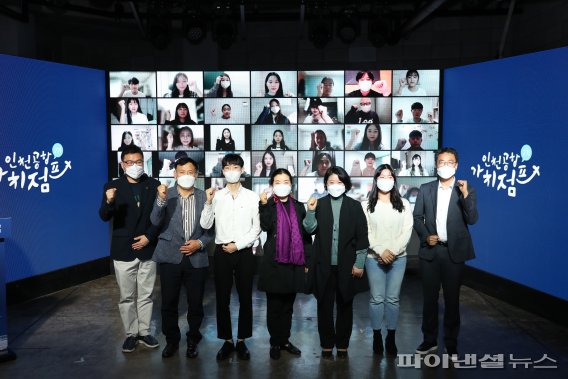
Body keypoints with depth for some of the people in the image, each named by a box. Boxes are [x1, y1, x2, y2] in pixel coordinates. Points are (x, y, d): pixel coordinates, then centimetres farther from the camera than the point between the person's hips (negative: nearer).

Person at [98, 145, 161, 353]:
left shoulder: (153, 185, 0)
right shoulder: (112, 186, -3)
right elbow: (104, 217, -12)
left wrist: (149, 236, -11)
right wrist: (109, 202, -33)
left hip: (147, 249, 1)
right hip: (123, 251, -1)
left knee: (145, 295, 11)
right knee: (127, 297, 9)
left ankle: (144, 332, 26)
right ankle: (131, 334, 23)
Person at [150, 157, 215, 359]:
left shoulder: (205, 197, 2)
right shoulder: (165, 194, 0)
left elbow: (212, 228, 4)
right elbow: (155, 222, -13)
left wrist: (200, 243, -12)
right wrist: (161, 200, -27)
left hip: (196, 258, 0)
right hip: (170, 257, 0)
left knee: (195, 303, 8)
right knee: (169, 302, 7)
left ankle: (193, 340, 28)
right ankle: (171, 340, 27)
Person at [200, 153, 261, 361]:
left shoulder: (252, 196, 0)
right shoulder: (216, 196, 2)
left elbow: (257, 228, -1)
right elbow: (205, 225, -3)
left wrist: (238, 245, -9)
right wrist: (208, 202, -14)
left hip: (244, 252, 0)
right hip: (222, 251, 1)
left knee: (245, 298, 6)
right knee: (222, 298, 6)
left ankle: (241, 341, 19)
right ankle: (227, 341, 19)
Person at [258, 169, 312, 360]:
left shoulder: (299, 206, 7)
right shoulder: (268, 206, 1)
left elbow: (306, 235, 8)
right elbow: (265, 226, -19)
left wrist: (307, 261, 5)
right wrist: (264, 204, -25)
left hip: (294, 262, 3)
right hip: (274, 262, -2)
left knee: (288, 305, 13)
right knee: (274, 305, 6)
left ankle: (285, 340, 26)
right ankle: (275, 342, 19)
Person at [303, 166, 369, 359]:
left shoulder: (354, 206, 1)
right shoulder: (319, 204, 3)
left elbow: (362, 237, 0)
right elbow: (310, 229, -6)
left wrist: (359, 263, -4)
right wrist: (311, 211, -21)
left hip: (347, 265, 0)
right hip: (324, 265, 1)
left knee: (345, 306, 10)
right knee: (324, 305, 8)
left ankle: (342, 344, 24)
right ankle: (327, 344, 22)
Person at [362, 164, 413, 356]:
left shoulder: (403, 204, 6)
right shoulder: (367, 205, 2)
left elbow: (407, 231, -1)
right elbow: (365, 232, -4)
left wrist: (393, 251, -12)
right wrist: (381, 251, -14)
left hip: (398, 258, 1)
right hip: (374, 258, -1)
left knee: (393, 298, 4)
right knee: (377, 298, 2)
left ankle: (391, 338, 14)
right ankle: (377, 336, 14)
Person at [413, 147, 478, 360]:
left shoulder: (466, 190, 0)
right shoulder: (425, 189, 6)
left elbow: (472, 219, -11)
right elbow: (417, 217, 6)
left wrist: (466, 195, -23)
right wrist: (426, 235, -10)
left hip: (454, 251, -1)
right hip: (430, 251, 2)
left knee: (452, 299, 8)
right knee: (429, 297, 10)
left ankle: (451, 343, 22)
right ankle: (429, 340, 24)